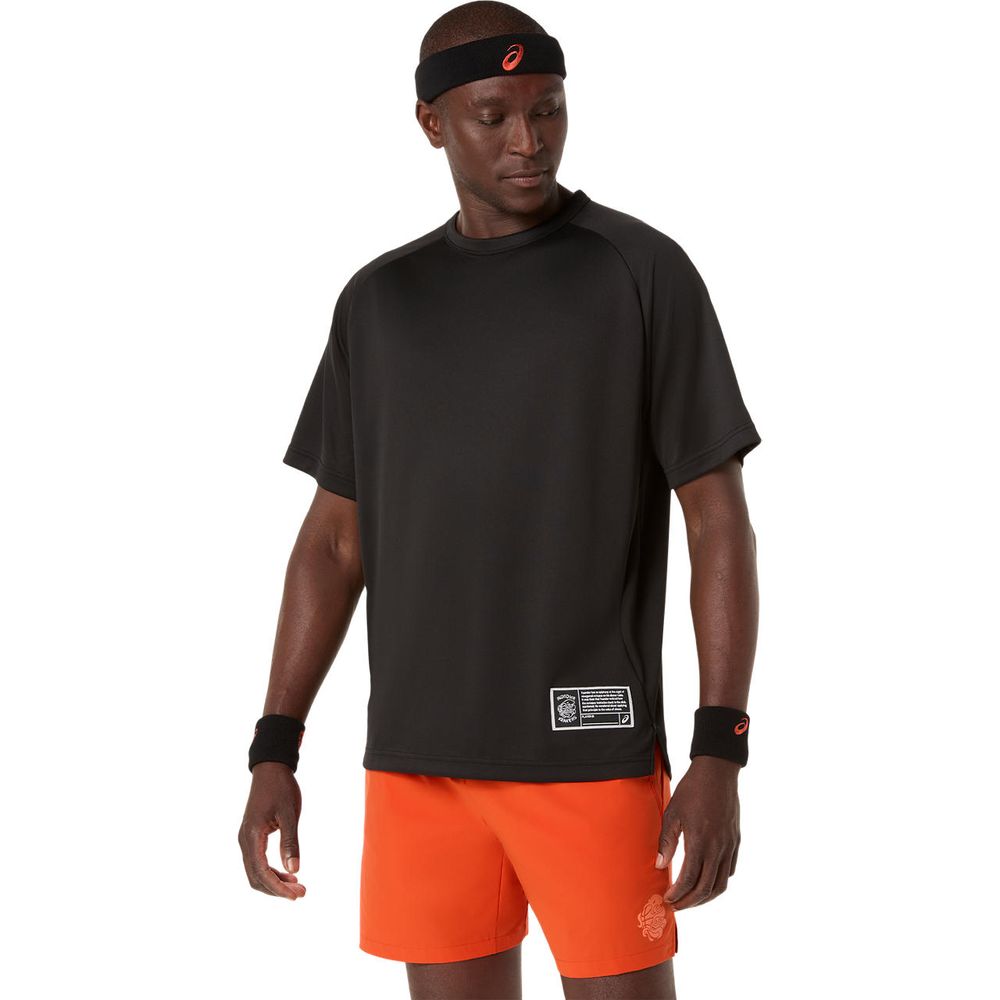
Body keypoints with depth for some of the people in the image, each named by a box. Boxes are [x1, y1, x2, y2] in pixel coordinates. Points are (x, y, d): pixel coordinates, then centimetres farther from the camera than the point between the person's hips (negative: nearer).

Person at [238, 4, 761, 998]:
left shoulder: (645, 273, -3)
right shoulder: (381, 302, 9)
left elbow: (721, 523, -6)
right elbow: (335, 541, 11)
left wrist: (720, 758, -14)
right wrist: (273, 754, 4)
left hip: (590, 745, -4)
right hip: (418, 754, 4)